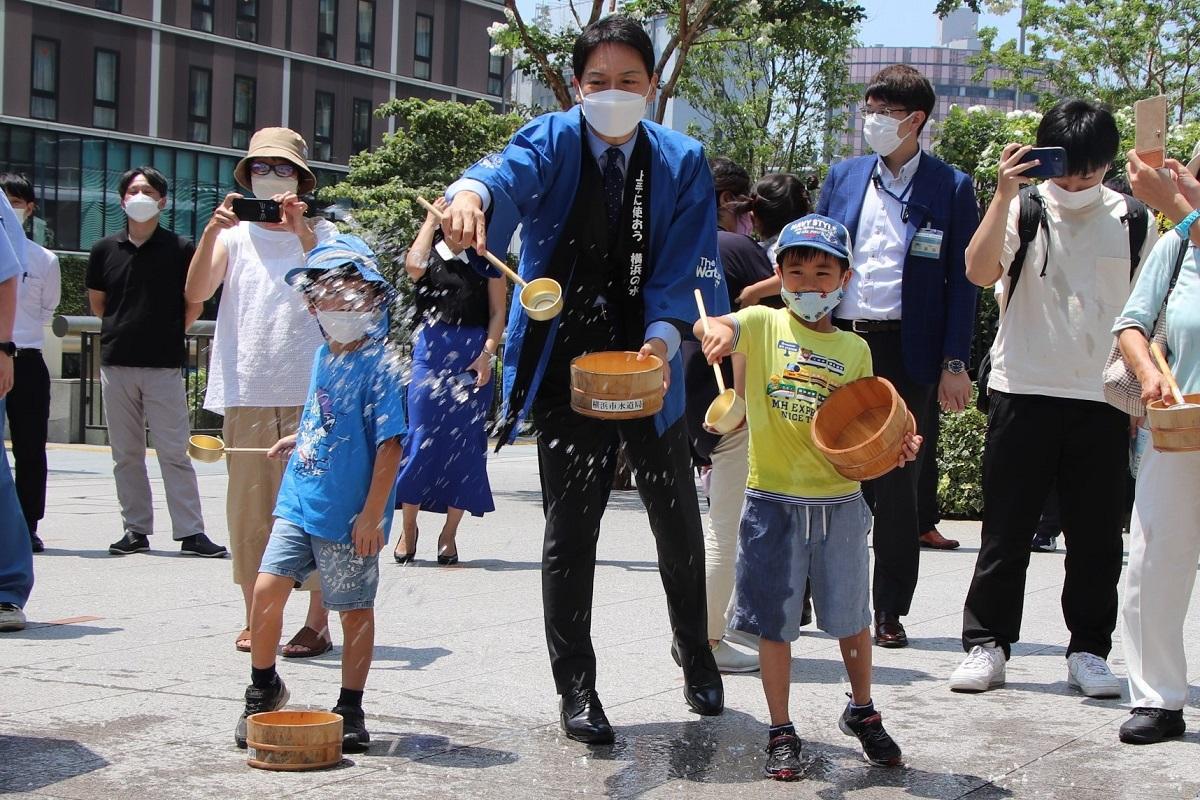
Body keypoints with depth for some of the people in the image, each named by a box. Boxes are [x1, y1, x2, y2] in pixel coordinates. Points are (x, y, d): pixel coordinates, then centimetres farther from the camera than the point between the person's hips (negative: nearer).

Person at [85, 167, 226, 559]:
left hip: (164, 365, -3)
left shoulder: (180, 249, -1)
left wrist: (168, 335, 8)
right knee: (126, 454, 7)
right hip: (116, 365, 3)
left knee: (174, 452, -4)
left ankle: (190, 532, -2)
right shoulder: (105, 250, 7)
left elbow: (195, 305, 6)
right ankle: (135, 529, 15)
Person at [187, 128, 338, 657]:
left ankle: (317, 622, 0)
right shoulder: (235, 235, 13)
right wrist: (211, 232, -12)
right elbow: (196, 293, -1)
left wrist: (304, 235, -16)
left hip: (309, 393, -2)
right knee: (249, 508, 3)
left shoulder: (320, 233, 9)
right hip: (245, 392, 2)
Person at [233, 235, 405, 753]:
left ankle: (350, 711, 20)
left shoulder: (380, 364, -13)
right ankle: (263, 689, 19)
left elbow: (389, 445, -16)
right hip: (299, 501, 6)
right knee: (267, 587, -1)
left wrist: (372, 514, -18)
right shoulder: (324, 356, 9)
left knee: (355, 609, 6)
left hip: (347, 515, -6)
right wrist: (299, 440, 14)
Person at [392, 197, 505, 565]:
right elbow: (414, 266, -17)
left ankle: (449, 534, 9)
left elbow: (498, 311, 4)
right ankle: (409, 527, 11)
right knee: (421, 437, -1)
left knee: (465, 443, 2)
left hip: (473, 355, 0)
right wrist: (431, 220, -7)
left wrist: (487, 353, -9)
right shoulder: (432, 252, 7)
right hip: (431, 352, 0)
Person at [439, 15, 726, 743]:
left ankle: (696, 654, 38)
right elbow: (510, 172, -28)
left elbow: (688, 265, -8)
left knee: (679, 523, 13)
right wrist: (473, 193, -52)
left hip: (650, 367, 2)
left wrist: (664, 337, -26)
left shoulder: (682, 162, -1)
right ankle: (576, 688, 15)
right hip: (567, 370, -2)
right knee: (570, 532, 1)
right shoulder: (553, 142, -5)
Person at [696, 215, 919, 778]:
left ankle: (862, 713, 35)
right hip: (773, 500, -2)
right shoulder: (762, 325, -1)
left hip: (839, 502, 2)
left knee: (851, 618, 13)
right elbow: (711, 327, -19)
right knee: (775, 623, 5)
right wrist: (717, 329, -42)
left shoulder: (854, 349, 6)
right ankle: (781, 733, 18)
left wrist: (892, 445, -10)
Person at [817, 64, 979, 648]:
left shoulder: (950, 187, 1)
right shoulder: (843, 177, 11)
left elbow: (962, 282, 0)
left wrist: (954, 364, -6)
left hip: (907, 353, -3)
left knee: (896, 485, 3)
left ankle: (891, 611, 13)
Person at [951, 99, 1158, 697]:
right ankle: (985, 645, 13)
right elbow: (980, 272, -16)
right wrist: (1005, 193, -21)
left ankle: (1088, 651, 18)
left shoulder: (1135, 222, 6)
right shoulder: (1023, 209, 0)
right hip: (1023, 392, -2)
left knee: (1097, 535, 6)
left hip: (1102, 400, 2)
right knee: (1006, 529, 4)